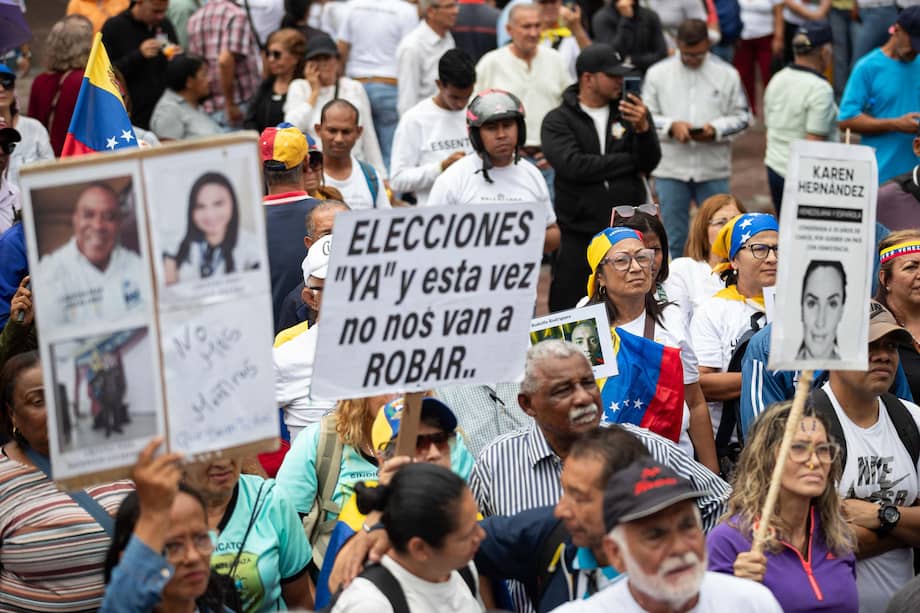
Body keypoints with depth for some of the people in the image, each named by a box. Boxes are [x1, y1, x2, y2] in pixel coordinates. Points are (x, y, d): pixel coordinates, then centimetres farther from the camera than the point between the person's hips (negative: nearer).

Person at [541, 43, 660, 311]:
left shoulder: (631, 112, 9)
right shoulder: (558, 120, 1)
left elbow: (650, 163, 0)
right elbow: (573, 166, -14)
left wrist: (643, 128, -21)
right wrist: (630, 161, -6)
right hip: (579, 236, -2)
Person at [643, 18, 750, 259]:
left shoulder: (727, 74, 2)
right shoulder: (657, 73, 2)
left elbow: (742, 116, 4)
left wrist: (715, 129, -14)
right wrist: (671, 126, -17)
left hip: (713, 168, 0)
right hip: (671, 168, 0)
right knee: (673, 238, 5)